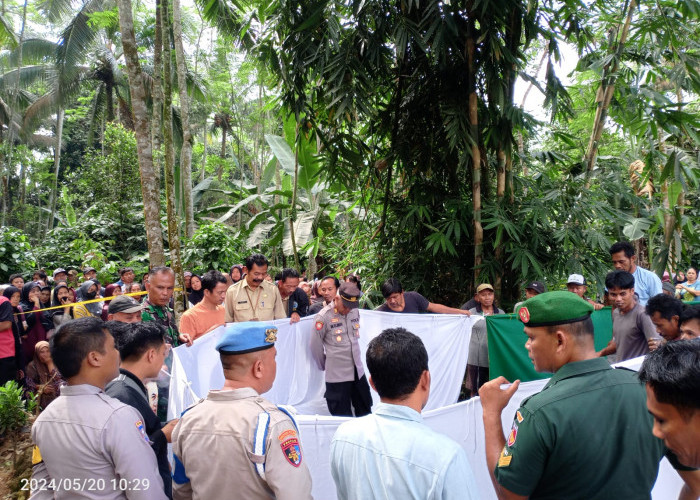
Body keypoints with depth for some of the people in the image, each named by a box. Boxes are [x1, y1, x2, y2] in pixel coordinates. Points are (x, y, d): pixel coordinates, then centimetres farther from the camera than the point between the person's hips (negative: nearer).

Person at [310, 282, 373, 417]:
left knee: (365, 411, 17)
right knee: (342, 416, 5)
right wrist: (324, 365, 7)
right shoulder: (324, 317, -15)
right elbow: (316, 346, -5)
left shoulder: (355, 312, 1)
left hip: (358, 370, 5)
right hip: (337, 375, -5)